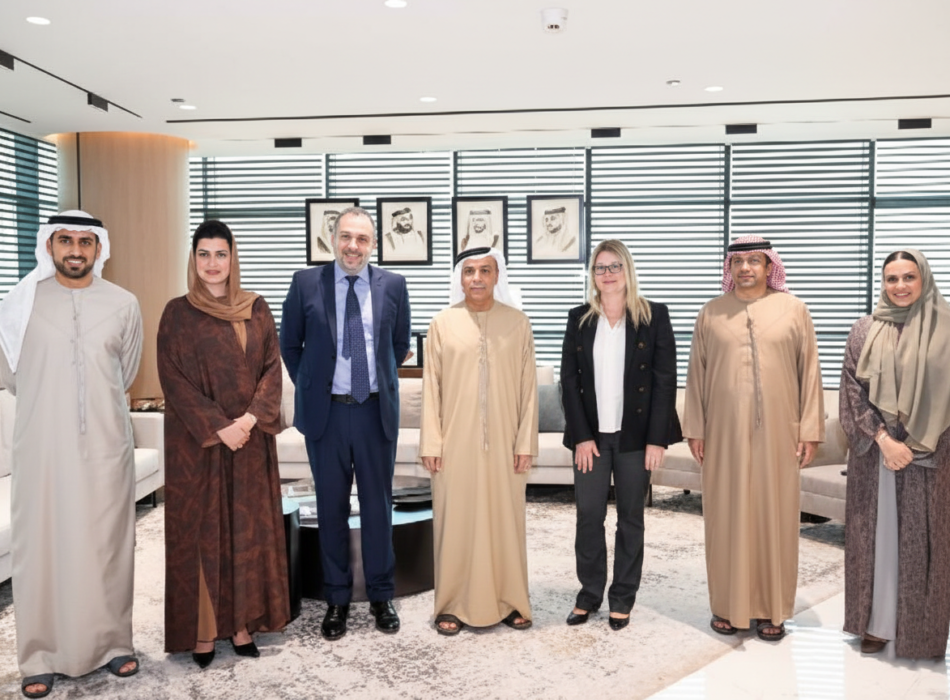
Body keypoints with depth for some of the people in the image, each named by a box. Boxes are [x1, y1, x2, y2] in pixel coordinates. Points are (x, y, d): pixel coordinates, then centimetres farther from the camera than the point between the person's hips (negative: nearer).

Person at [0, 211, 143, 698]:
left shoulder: (123, 305, 1)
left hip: (105, 445, 0)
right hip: (41, 446, 0)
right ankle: (40, 656, 16)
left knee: (107, 546, 7)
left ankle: (112, 642, 21)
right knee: (40, 546, 4)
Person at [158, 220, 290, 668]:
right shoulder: (178, 313, -2)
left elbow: (272, 366, 3)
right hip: (197, 441, -3)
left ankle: (242, 623, 19)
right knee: (200, 529, 3)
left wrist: (251, 418, -12)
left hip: (251, 439, 3)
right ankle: (202, 630, 14)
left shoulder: (256, 309, 6)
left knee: (248, 527, 7)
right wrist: (218, 427, -15)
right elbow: (173, 379, -7)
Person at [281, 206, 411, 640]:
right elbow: (289, 344, 10)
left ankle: (381, 596, 26)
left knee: (378, 505, 10)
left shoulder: (393, 286, 1)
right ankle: (337, 600, 24)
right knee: (331, 507, 10)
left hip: (376, 411, 1)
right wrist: (310, 387, 9)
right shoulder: (306, 283, -1)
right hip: (326, 411, 0)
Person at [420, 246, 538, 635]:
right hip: (456, 443, 0)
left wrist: (526, 441, -2)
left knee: (505, 519, 8)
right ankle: (454, 604, 19)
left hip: (503, 443, 1)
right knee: (455, 520, 5)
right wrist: (431, 443, -4)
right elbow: (431, 386, 0)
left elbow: (528, 386, 2)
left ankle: (508, 601, 23)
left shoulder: (518, 322, 2)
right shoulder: (442, 322, 1)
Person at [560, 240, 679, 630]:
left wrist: (657, 438, -9)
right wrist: (581, 436, -6)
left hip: (636, 434, -1)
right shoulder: (579, 319, 6)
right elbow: (569, 379, 2)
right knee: (588, 515, 4)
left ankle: (623, 598, 21)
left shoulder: (653, 316, 0)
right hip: (591, 435, 2)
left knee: (630, 517, 8)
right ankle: (589, 593, 20)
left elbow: (665, 379, -3)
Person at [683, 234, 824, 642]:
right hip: (724, 434, 1)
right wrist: (695, 429, 2)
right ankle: (728, 604, 18)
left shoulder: (793, 310, 3)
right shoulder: (711, 314, 5)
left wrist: (810, 430, -2)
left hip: (776, 432, 0)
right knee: (727, 516, 5)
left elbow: (809, 371, 2)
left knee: (775, 514, 5)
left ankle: (771, 608, 18)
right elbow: (696, 375, 6)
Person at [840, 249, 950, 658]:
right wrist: (882, 438, -11)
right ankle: (876, 623, 17)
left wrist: (915, 444, -9)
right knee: (877, 533, 6)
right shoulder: (865, 332, 4)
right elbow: (853, 389, 0)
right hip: (874, 450, 1)